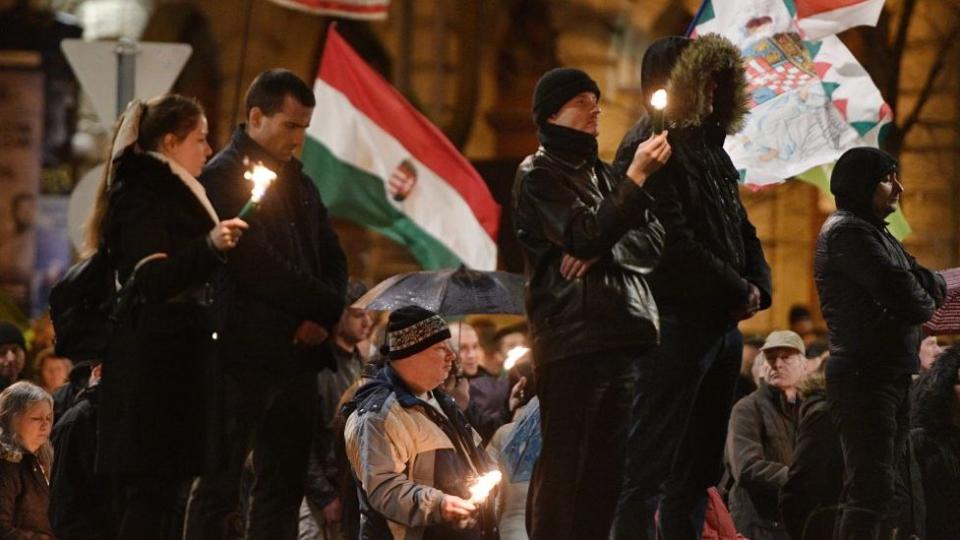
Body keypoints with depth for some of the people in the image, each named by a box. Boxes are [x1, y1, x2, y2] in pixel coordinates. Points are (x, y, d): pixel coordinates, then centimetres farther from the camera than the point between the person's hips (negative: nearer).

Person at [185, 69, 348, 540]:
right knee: (220, 486, -6)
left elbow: (332, 260, 19)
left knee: (283, 487, 8)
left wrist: (323, 319, -1)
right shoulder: (224, 177, -7)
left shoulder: (298, 183, 18)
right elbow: (256, 265, -15)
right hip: (244, 355, -8)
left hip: (297, 355, 8)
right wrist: (326, 304, -8)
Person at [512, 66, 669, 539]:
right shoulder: (538, 175, 1)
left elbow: (653, 244, 10)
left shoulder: (603, 175, 22)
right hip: (572, 337, -7)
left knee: (608, 464, 5)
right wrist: (637, 176, -20)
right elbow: (587, 235, -14)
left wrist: (602, 252, -9)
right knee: (566, 465, -10)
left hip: (623, 335, 7)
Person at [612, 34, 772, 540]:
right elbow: (673, 242, -18)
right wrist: (738, 290, -12)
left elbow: (741, 228, 20)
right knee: (651, 464, -11)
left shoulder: (709, 146, 18)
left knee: (697, 469, 11)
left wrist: (759, 286, 1)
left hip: (722, 324, 9)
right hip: (676, 323, -9)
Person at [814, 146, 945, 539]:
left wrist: (926, 289, -9)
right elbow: (901, 294, -20)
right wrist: (925, 304, 1)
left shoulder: (873, 231, 20)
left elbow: (931, 284, 14)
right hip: (865, 377, -10)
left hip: (891, 377, 10)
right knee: (871, 490, -16)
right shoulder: (848, 232, -11)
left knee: (876, 489, 12)